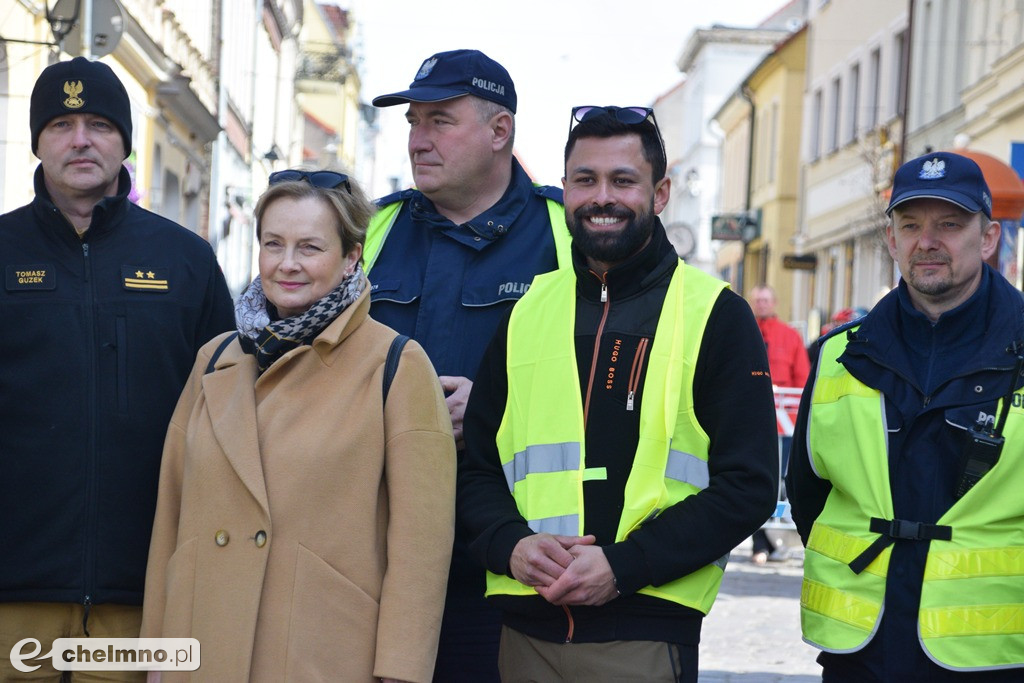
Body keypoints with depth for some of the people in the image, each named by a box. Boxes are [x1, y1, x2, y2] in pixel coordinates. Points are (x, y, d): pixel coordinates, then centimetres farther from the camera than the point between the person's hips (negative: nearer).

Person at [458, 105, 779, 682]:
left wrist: (625, 564, -16)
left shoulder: (717, 316, 0)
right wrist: (510, 544, -7)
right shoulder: (526, 311, 11)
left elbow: (749, 485, -5)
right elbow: (476, 467, 14)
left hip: (644, 633, -3)